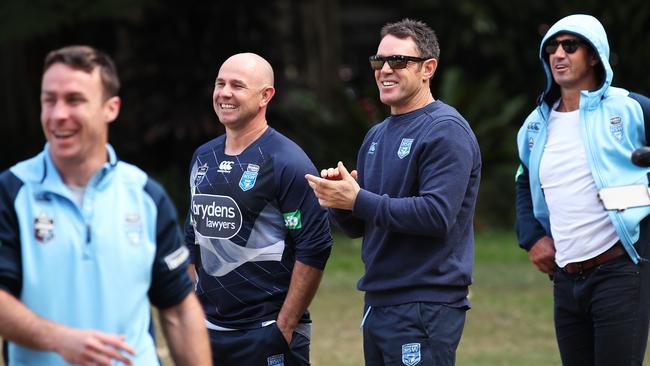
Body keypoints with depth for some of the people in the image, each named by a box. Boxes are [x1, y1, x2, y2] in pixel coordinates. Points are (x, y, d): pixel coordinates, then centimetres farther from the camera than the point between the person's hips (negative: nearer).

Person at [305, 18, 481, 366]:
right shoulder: (378, 135, 16)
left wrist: (358, 200, -19)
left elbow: (437, 215, -22)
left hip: (425, 309, -8)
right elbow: (358, 227, 18)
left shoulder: (446, 131, -10)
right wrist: (339, 198, -4)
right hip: (377, 304, 8)